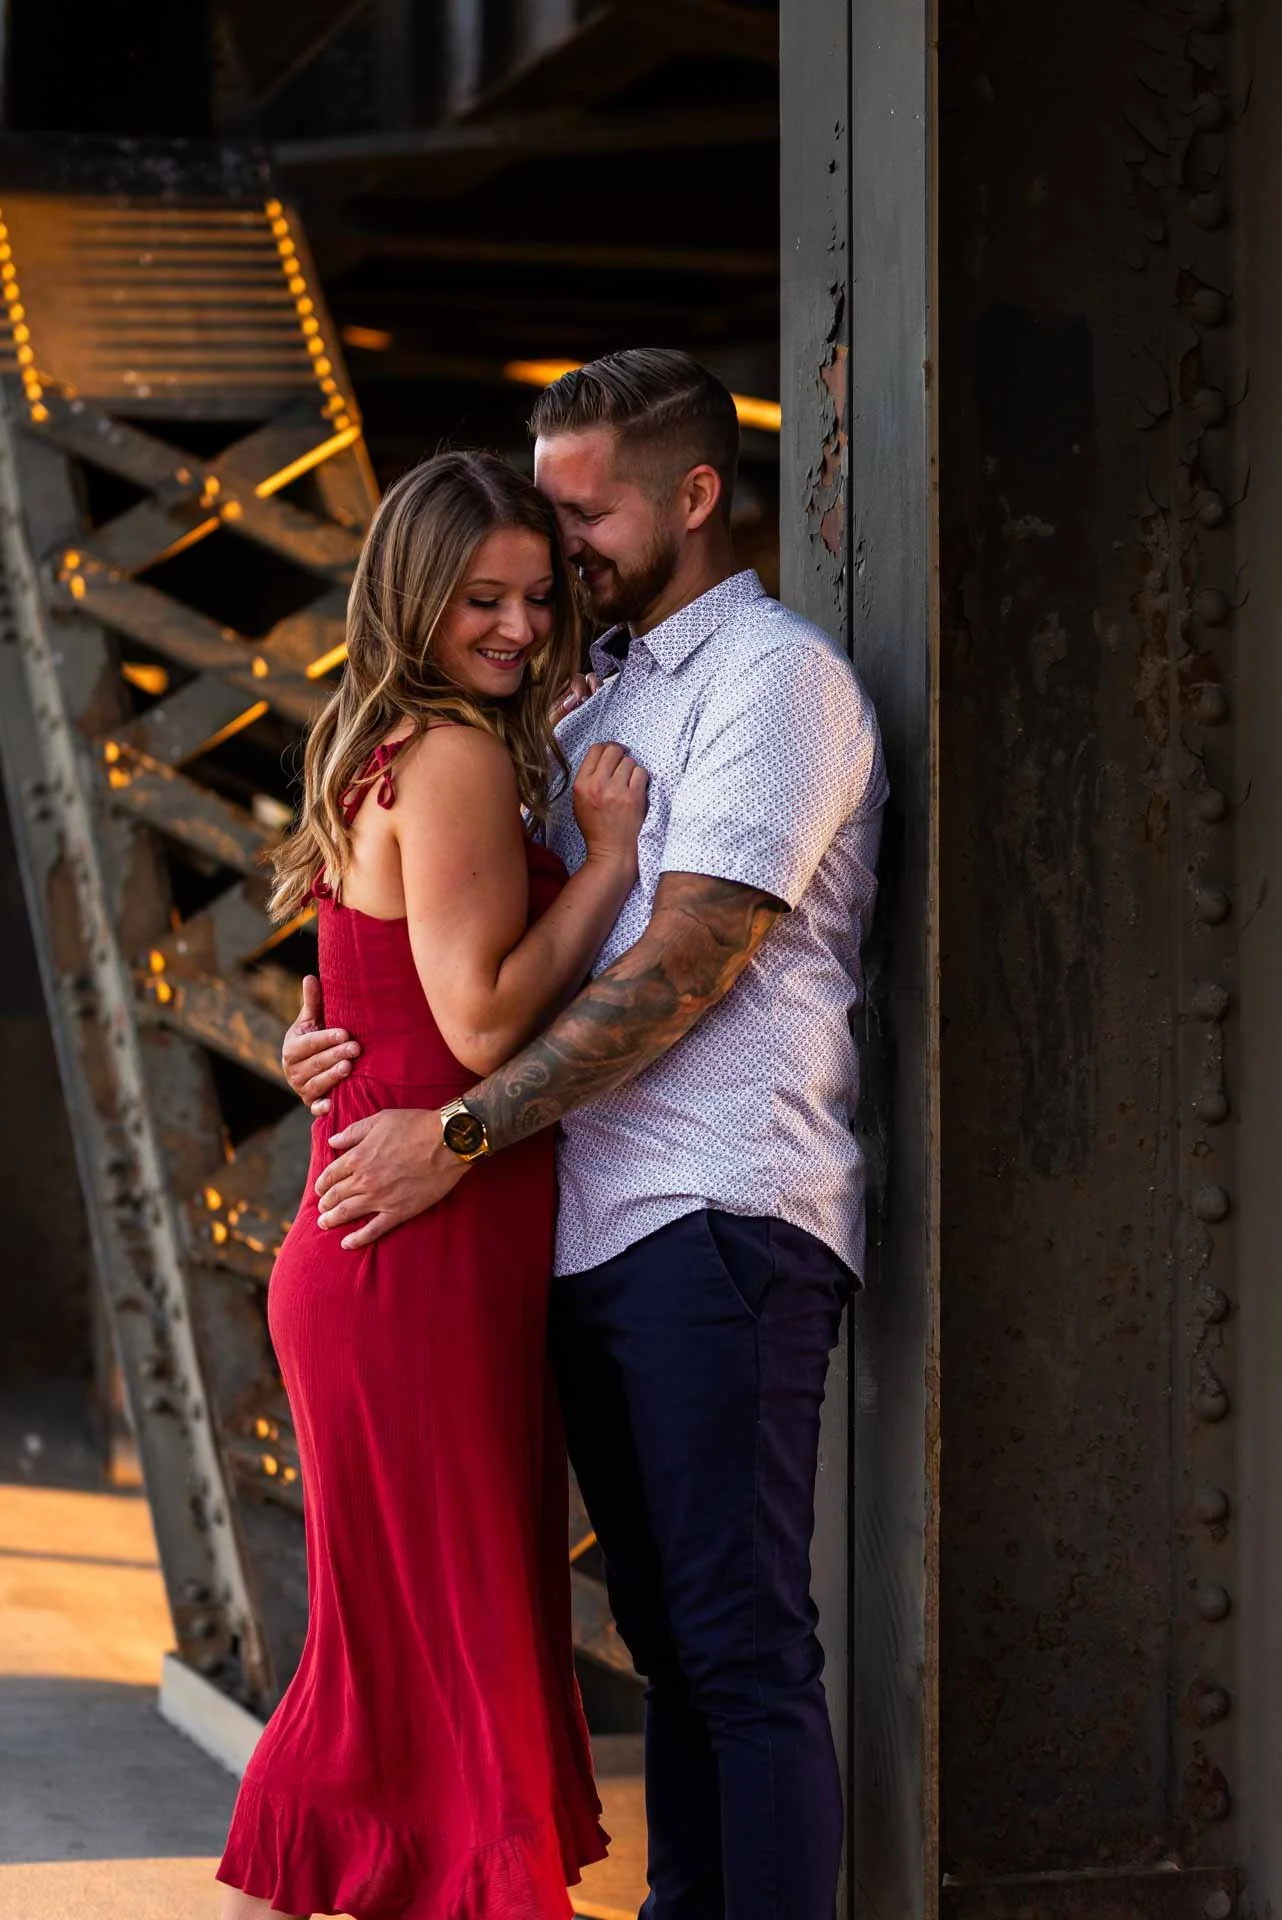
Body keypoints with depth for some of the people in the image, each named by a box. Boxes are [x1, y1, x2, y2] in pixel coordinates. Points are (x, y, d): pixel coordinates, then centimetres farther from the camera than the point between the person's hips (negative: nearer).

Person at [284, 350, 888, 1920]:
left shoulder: (775, 676, -5)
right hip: (594, 1228, 9)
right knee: (665, 1634, 11)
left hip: (720, 1213, -9)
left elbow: (683, 966, -13)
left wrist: (463, 1133, -15)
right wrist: (345, 1017, 6)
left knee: (741, 1641, -11)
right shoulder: (602, 702, 23)